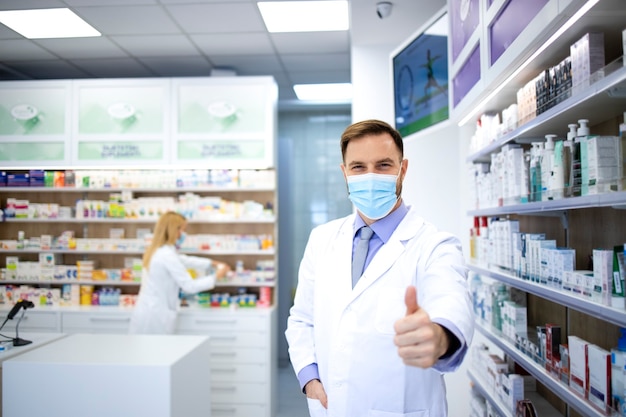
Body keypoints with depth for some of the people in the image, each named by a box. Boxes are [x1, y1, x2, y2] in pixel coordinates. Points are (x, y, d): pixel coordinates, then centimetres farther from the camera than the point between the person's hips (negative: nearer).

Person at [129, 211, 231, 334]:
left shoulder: (156, 250, 11)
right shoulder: (167, 255, -18)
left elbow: (185, 260, 24)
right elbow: (189, 286, -16)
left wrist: (212, 263, 21)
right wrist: (216, 276, -5)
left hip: (146, 312, 9)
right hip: (155, 316, -9)